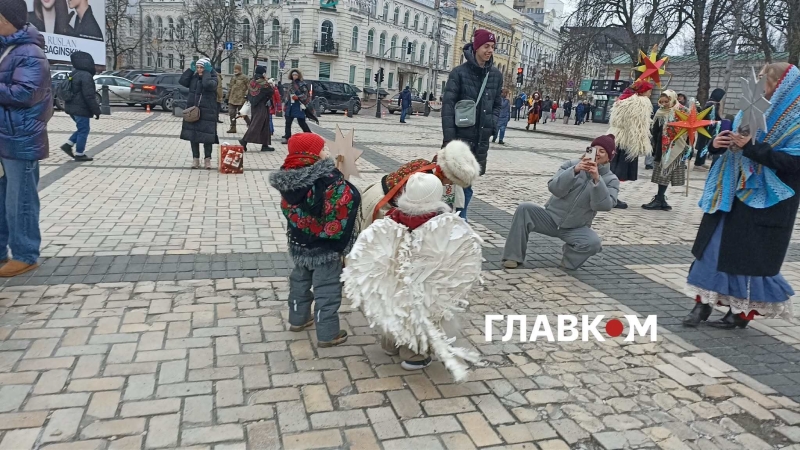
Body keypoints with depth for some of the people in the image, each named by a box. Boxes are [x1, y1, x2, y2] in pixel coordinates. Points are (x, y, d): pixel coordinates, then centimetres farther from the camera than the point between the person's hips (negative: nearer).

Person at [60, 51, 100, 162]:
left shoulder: (74, 75, 14)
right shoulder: (86, 76, -18)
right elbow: (89, 96, -22)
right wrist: (96, 110, -17)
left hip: (72, 107, 10)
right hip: (81, 108, -10)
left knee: (82, 129, 21)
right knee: (83, 130, -1)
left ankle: (68, 145, 13)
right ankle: (79, 154, 3)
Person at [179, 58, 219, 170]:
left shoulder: (213, 78, -7)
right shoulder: (194, 77, 8)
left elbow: (208, 85, -27)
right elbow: (182, 81, -2)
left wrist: (207, 72, -16)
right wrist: (191, 69, -2)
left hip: (207, 113, -5)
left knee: (207, 136, -2)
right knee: (192, 135, 7)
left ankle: (208, 159, 12)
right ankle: (195, 158, 17)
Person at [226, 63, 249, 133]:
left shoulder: (244, 77, -6)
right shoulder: (233, 77, 14)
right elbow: (230, 87, 21)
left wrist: (246, 94, -12)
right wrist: (228, 96, 18)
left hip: (240, 99, -7)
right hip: (232, 99, 7)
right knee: (232, 113, 3)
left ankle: (250, 124, 17)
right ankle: (233, 127, 10)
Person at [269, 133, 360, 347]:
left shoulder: (288, 178, -6)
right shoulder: (328, 180, -28)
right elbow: (351, 199, -29)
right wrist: (342, 183, -10)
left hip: (298, 243, 7)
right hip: (325, 246, -7)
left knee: (300, 281, 26)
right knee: (327, 290, 6)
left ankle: (298, 319, 43)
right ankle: (328, 334, 17)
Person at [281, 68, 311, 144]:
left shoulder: (302, 84, -3)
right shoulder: (290, 85, 16)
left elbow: (305, 95, -7)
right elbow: (287, 95, 21)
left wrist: (297, 97, -21)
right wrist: (285, 105, 17)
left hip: (299, 106, -6)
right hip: (290, 106, 6)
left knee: (301, 122, -3)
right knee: (288, 122, 2)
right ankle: (287, 137, 6)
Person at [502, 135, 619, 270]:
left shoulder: (611, 180, -2)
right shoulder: (572, 165, -1)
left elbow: (604, 205, -21)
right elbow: (555, 189, -17)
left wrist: (597, 179, -32)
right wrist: (574, 170, -31)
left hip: (576, 228, -1)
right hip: (551, 218, 1)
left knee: (594, 243, -32)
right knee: (524, 208, -25)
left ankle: (569, 259, 3)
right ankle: (513, 256, -16)